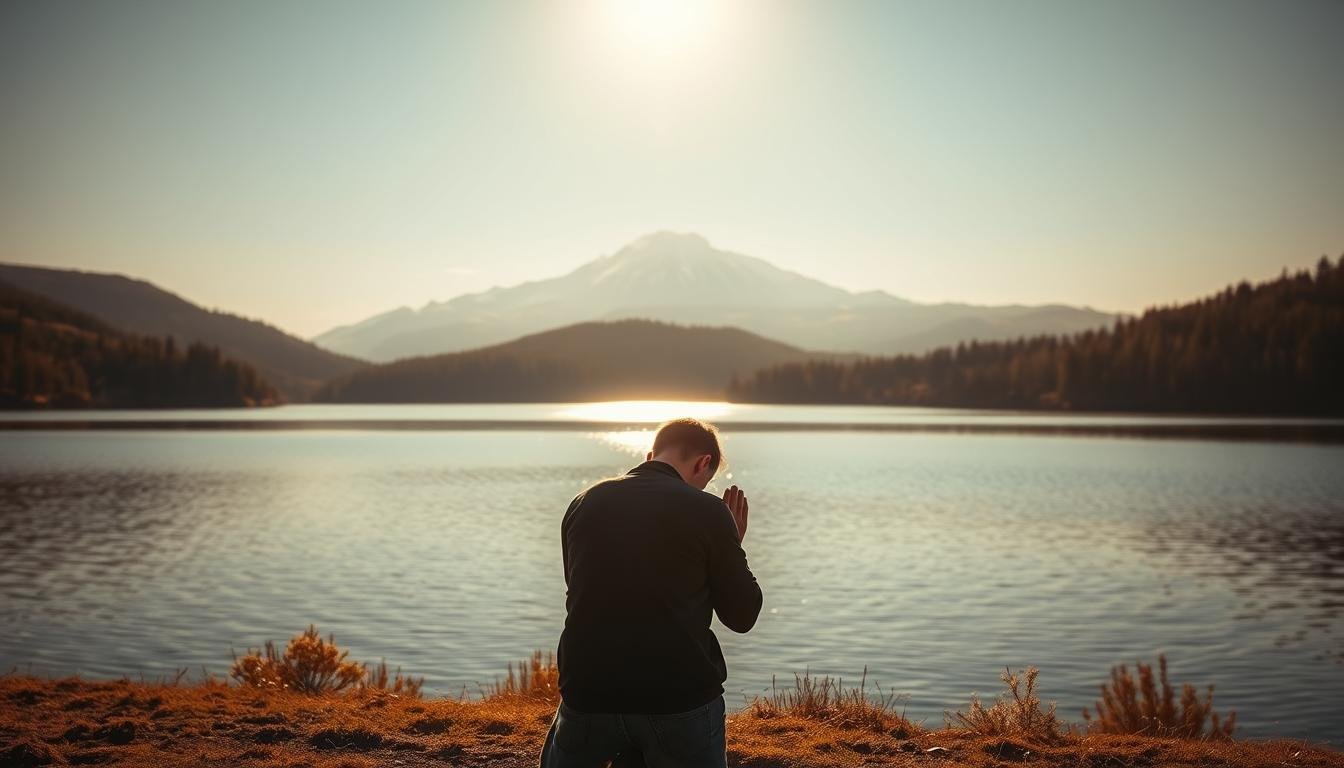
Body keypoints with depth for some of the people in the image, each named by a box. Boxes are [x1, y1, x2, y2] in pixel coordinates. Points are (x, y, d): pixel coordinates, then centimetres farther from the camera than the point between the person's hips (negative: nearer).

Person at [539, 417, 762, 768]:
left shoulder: (584, 503, 5)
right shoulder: (707, 510, -7)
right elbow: (742, 616, -1)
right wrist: (733, 544, 13)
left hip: (589, 695, 3)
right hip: (681, 700, -3)